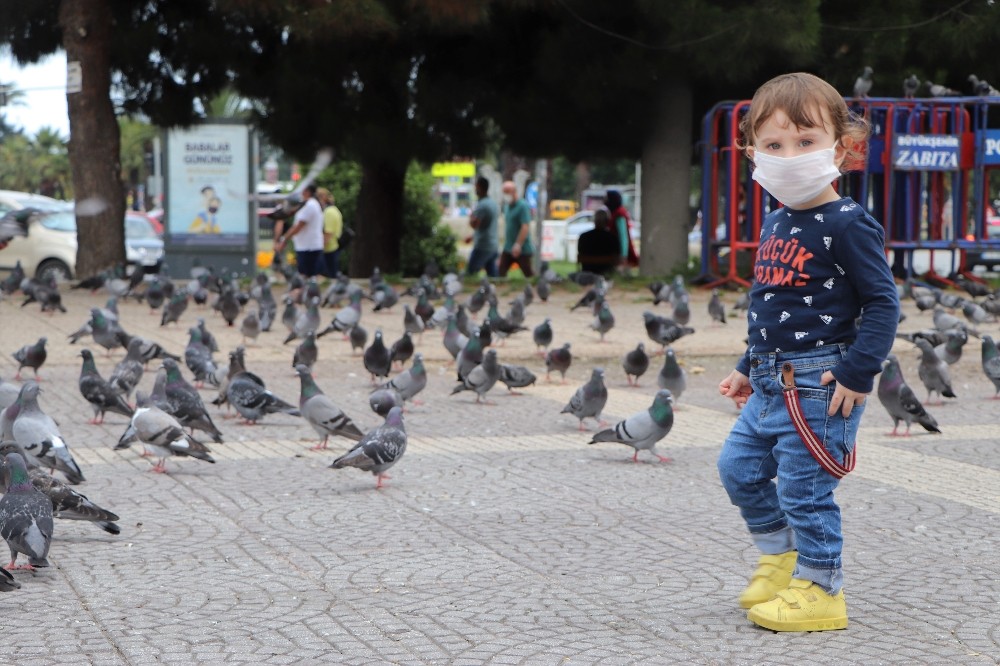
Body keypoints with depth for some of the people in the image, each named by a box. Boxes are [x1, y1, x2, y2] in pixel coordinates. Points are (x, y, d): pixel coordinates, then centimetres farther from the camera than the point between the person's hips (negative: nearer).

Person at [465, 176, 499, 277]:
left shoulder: (481, 205, -16)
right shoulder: (493, 203, 14)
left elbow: (474, 224, -23)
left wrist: (471, 215, -2)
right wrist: (472, 236, 25)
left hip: (482, 247, -9)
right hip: (494, 247, 9)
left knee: (469, 274, -1)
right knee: (492, 276, 8)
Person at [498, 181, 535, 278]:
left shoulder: (522, 206, -14)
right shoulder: (507, 206, 11)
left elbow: (525, 227, -22)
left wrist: (518, 244, -28)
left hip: (522, 249, -8)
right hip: (508, 248, 8)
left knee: (528, 274, 1)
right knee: (501, 272, 0)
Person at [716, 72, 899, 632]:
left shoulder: (847, 225, -15)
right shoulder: (776, 225, 11)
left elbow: (883, 303, -15)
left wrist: (858, 375, -21)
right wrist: (748, 369, 23)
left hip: (820, 386, -9)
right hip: (771, 386, 9)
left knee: (804, 489, -3)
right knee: (740, 468, 16)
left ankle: (820, 591, 11)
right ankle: (780, 555, 34)